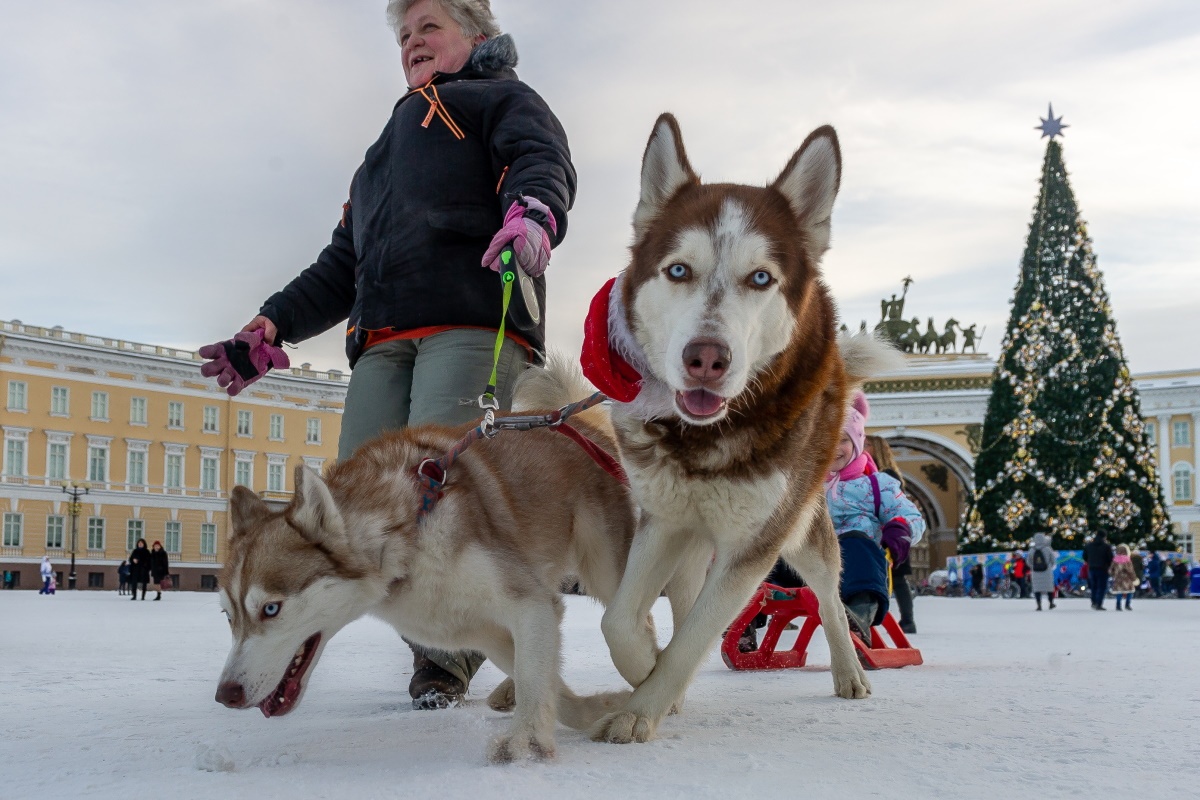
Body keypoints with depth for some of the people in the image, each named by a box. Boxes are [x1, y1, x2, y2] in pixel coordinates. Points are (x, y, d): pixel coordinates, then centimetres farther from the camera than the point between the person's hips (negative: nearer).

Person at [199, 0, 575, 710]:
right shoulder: (384, 152, 41)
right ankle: (437, 647, -2)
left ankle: (449, 657, -11)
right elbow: (343, 264, 37)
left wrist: (532, 214, -26)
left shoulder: (501, 97, 21)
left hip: (473, 320, -6)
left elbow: (543, 163, -2)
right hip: (383, 338, 7)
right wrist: (272, 327, 25)